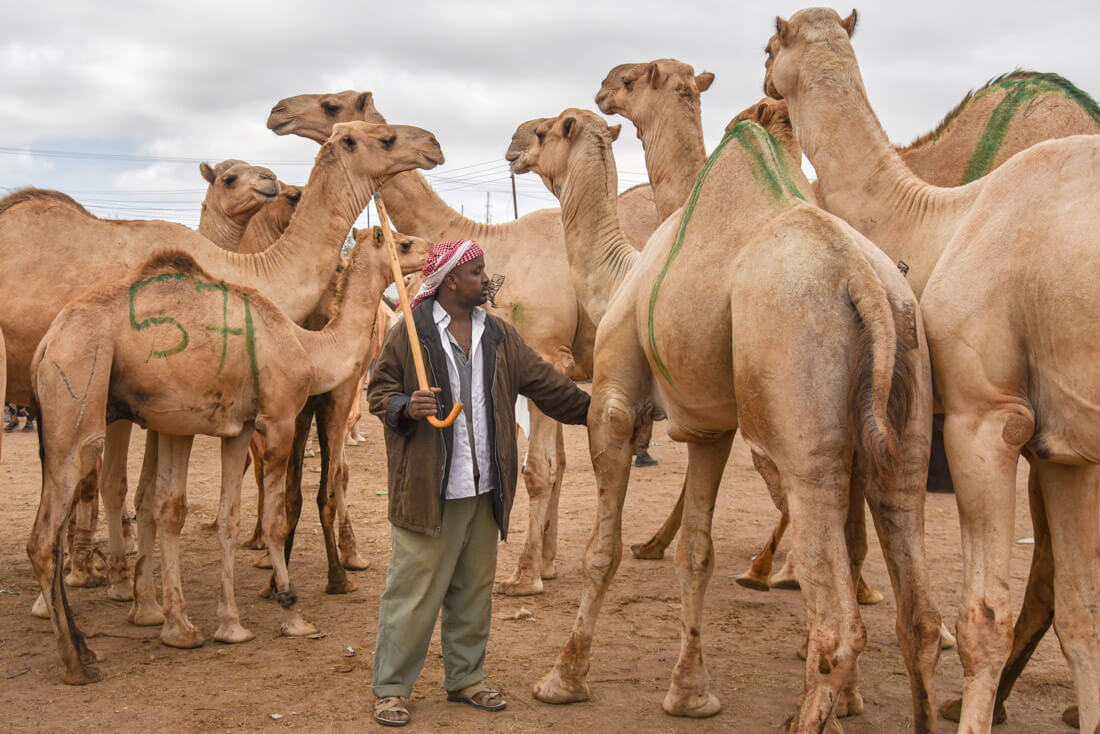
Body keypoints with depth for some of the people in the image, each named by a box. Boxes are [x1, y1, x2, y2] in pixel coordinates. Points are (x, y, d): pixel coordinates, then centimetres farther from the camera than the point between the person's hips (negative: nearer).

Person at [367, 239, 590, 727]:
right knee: (413, 590, -1)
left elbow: (547, 385, 15)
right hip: (426, 486, -5)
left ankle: (465, 678, 28)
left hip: (484, 488, 5)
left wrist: (593, 409, 9)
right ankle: (390, 688, 11)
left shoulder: (499, 337, 11)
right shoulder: (410, 332, -4)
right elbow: (379, 389, 0)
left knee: (473, 590, 13)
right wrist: (405, 406, -19)